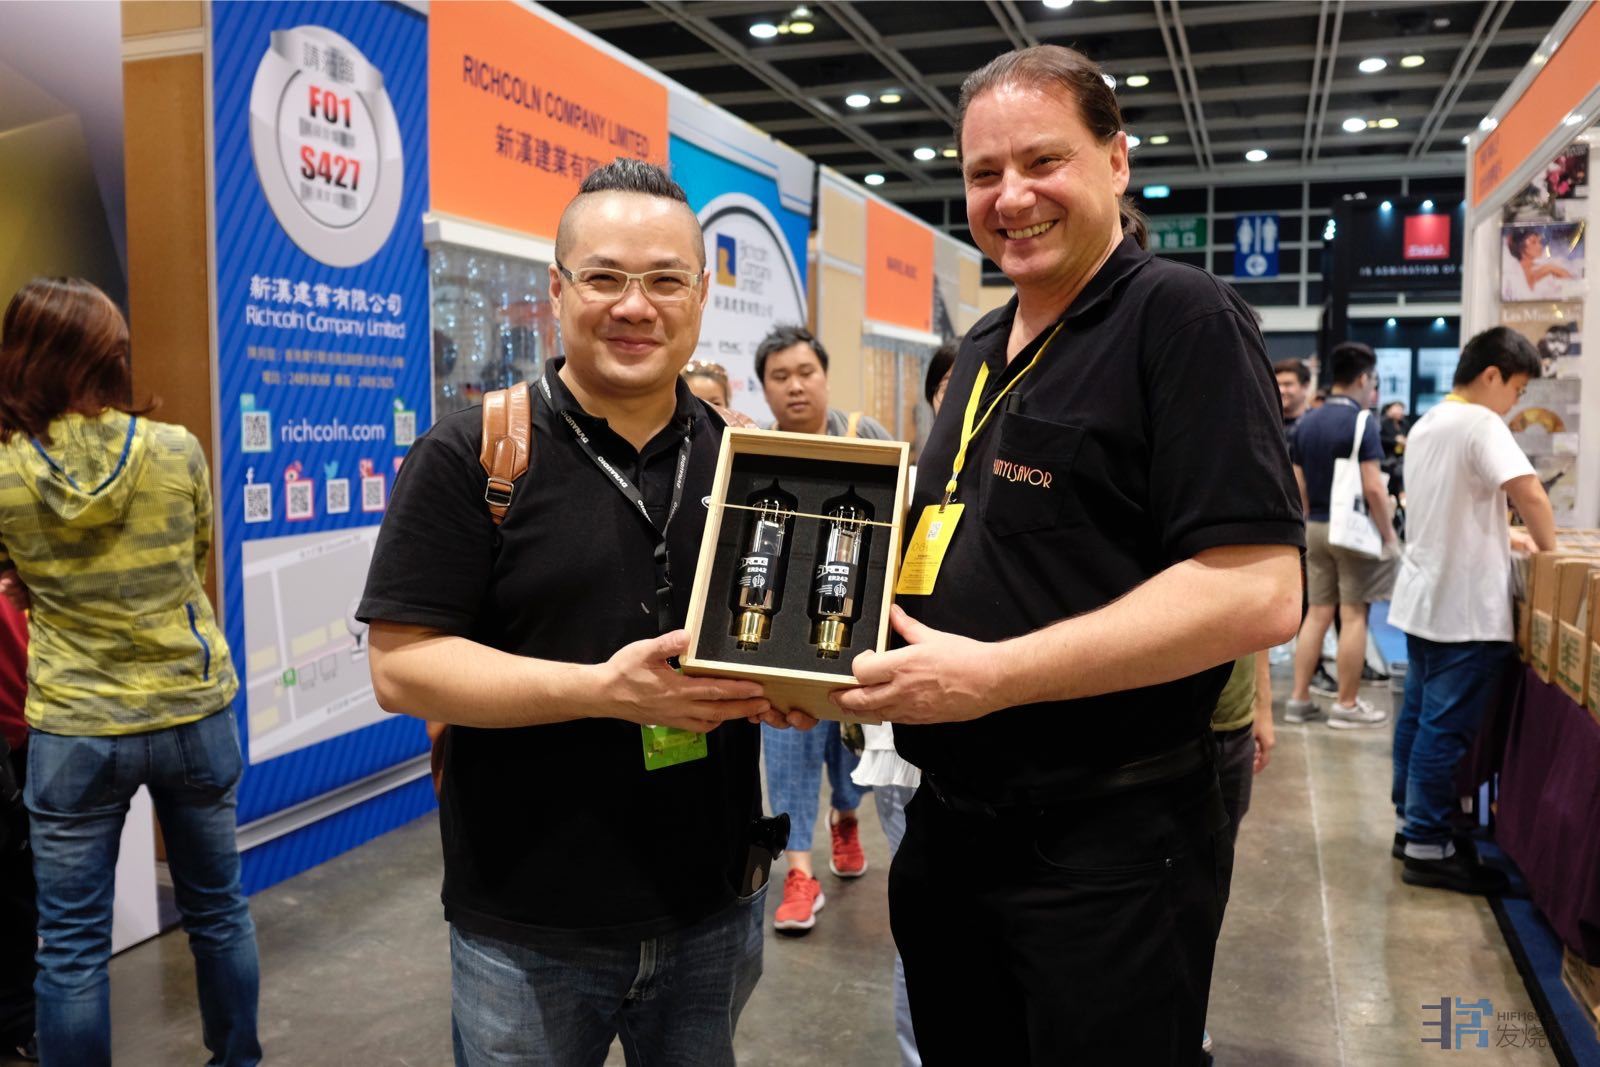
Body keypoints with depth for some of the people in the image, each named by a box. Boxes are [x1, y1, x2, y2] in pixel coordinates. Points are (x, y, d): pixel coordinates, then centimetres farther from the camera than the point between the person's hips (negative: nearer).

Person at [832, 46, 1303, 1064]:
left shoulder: (1181, 318, -13)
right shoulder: (983, 351, 12)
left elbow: (1259, 592, -22)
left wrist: (994, 675, -25)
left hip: (1107, 849, -8)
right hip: (949, 825, 8)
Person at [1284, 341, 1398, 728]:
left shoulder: (1306, 423, 8)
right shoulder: (1361, 423, -13)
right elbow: (1373, 487, -18)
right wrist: (1389, 536, -10)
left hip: (1316, 528, 6)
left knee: (1318, 613, 11)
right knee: (1353, 616, 1)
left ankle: (1299, 699, 11)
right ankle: (1347, 705, 8)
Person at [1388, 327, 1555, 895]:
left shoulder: (1427, 423, 14)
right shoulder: (1479, 424, -15)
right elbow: (1530, 493, -26)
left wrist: (1506, 537, 21)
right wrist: (1549, 549, -11)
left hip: (1425, 597, 9)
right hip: (1464, 607, -9)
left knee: (1418, 716, 15)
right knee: (1446, 728, -4)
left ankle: (1410, 822, 25)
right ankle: (1428, 848, 3)